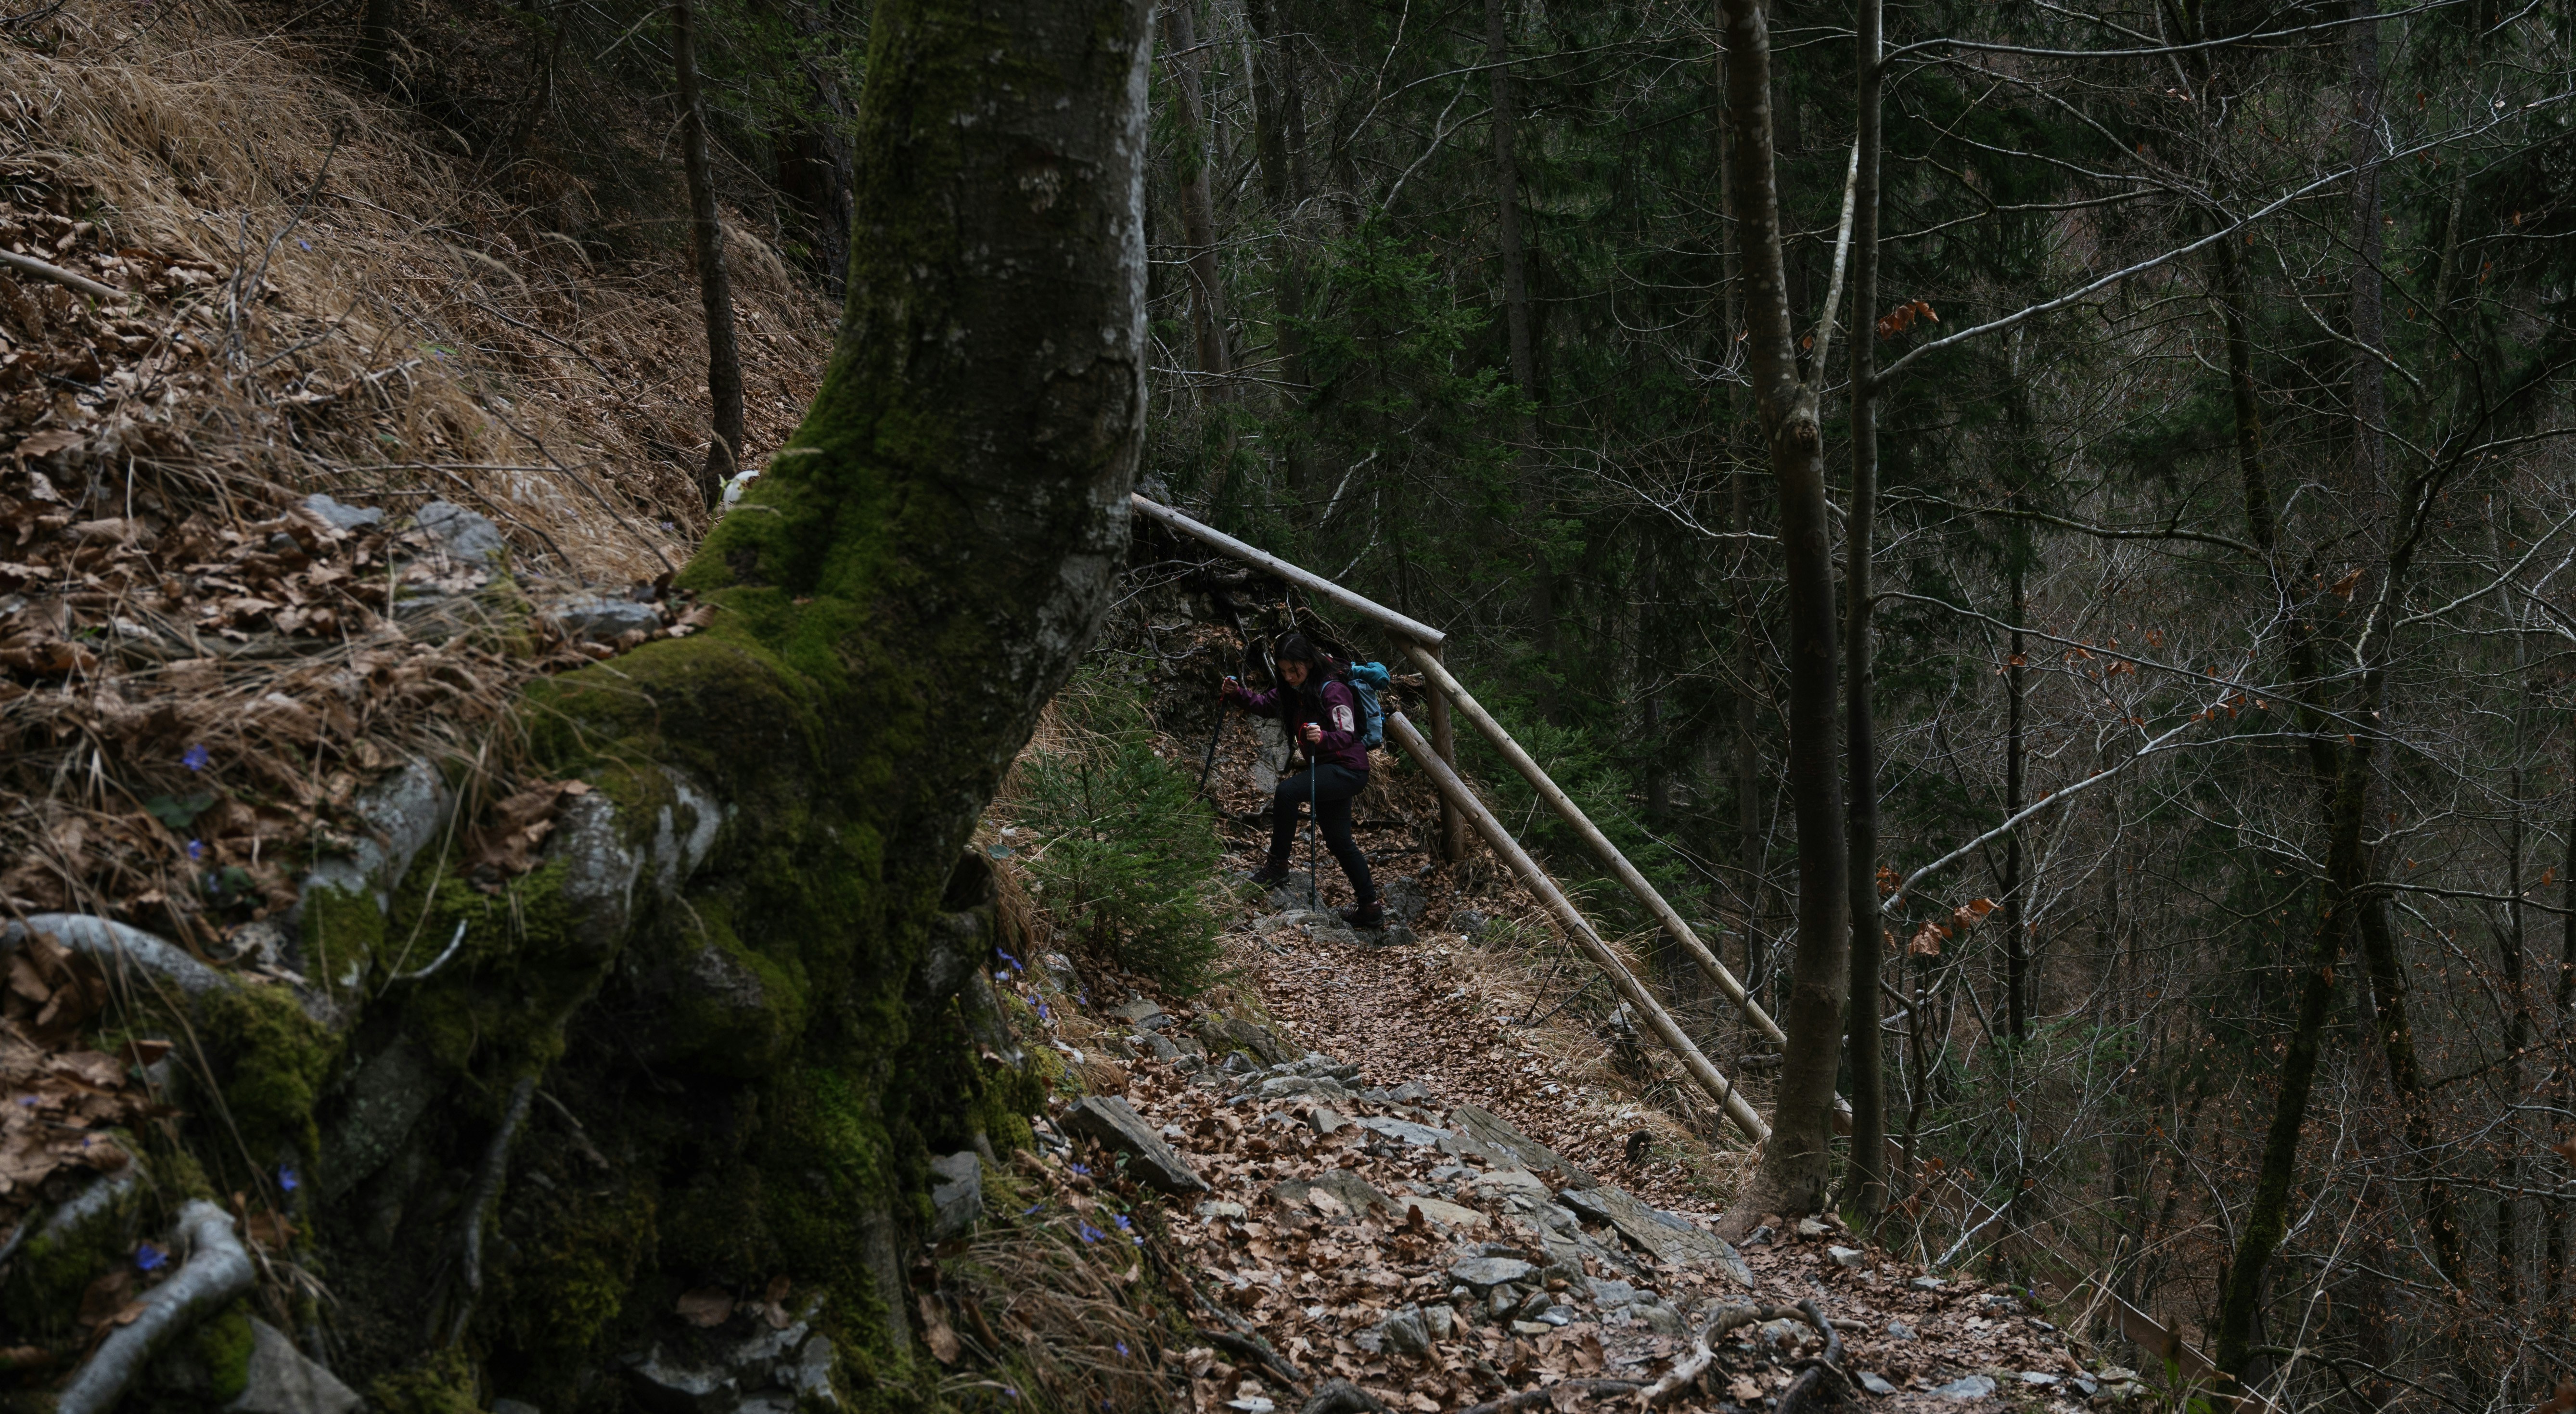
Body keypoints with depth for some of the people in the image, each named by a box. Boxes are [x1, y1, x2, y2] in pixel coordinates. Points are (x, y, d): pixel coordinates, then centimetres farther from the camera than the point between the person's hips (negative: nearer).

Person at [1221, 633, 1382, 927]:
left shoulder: (1333, 691, -19)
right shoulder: (1293, 691, 6)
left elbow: (1346, 735, -26)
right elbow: (1264, 703, 14)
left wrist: (1323, 737, -46)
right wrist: (1237, 693, -4)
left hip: (1347, 769, -10)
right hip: (1325, 769, 10)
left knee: (1287, 792, -27)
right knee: (1338, 841, 13)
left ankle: (1278, 866, -15)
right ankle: (1369, 907, 22)